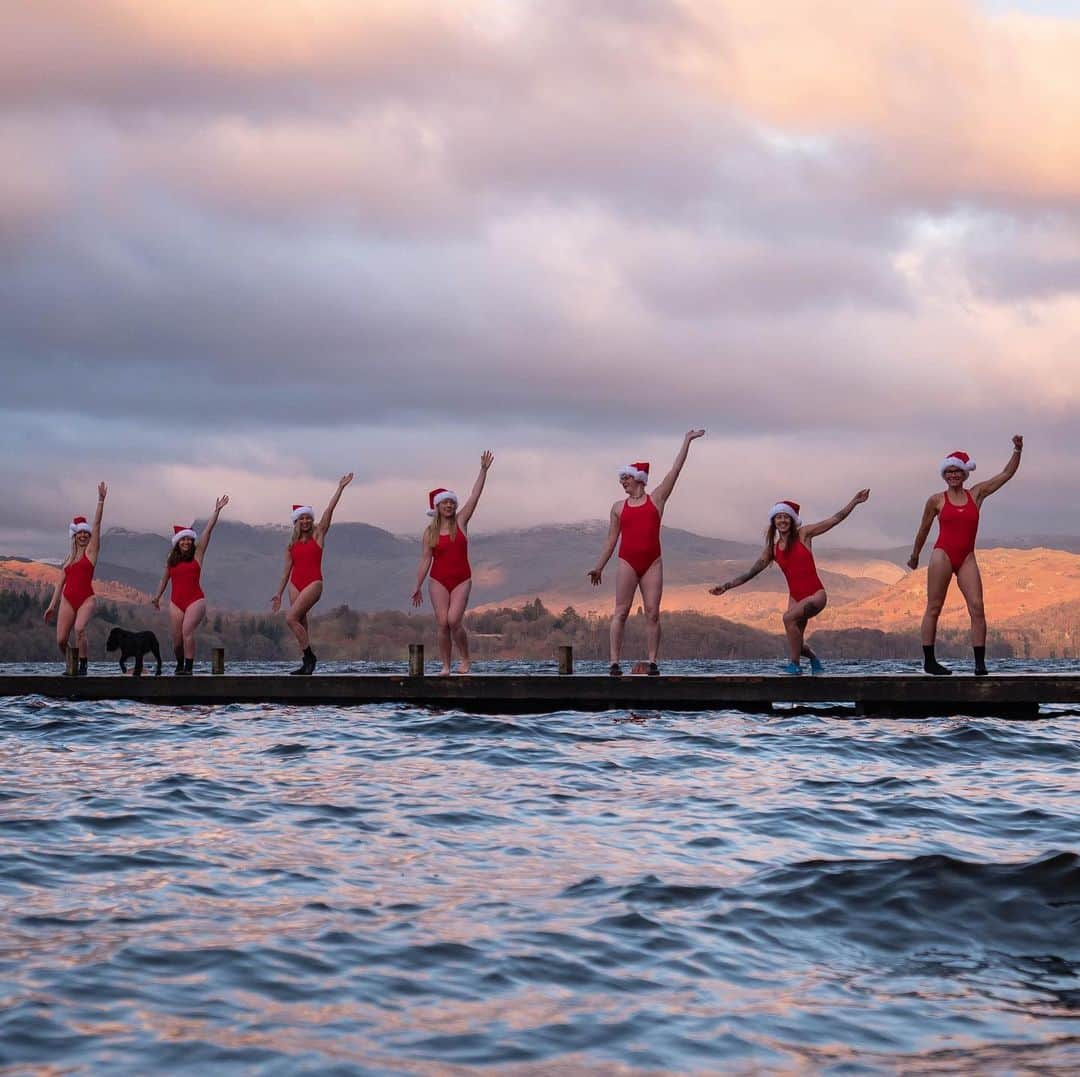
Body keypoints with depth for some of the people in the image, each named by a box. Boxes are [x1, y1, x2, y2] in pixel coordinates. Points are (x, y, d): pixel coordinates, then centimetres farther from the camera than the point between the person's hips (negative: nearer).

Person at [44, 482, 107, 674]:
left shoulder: (91, 551, 5)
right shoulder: (69, 558, 17)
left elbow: (97, 524, -4)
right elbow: (61, 582, 18)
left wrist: (101, 501, -11)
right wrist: (52, 605, 13)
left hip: (86, 599, -5)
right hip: (67, 599, 5)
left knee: (79, 628, -30)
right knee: (61, 640, -5)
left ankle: (83, 666, -19)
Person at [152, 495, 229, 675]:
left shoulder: (197, 554, 4)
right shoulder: (171, 559, 12)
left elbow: (208, 531, -1)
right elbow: (165, 579, 26)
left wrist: (217, 511, -5)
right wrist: (157, 596, 26)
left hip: (195, 600, -3)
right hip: (176, 601, 3)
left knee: (187, 631, -23)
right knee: (177, 639, 1)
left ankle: (189, 667, -22)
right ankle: (180, 665, 25)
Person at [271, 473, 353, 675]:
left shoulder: (318, 535, 3)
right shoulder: (292, 545, 13)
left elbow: (329, 510, -3)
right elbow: (287, 570, 18)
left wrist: (340, 488, -7)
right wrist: (279, 593, 17)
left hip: (313, 583, -5)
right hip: (295, 584, 5)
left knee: (291, 618, -19)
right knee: (300, 623, 2)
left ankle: (309, 656, -10)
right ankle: (307, 665, 5)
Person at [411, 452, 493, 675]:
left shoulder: (461, 522, 4)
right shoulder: (430, 532, 4)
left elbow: (475, 496, -4)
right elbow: (425, 561, 5)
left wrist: (483, 470, -11)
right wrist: (417, 587, 2)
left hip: (461, 580, -1)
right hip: (438, 581, 1)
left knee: (454, 620, -17)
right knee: (442, 623, -6)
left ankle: (465, 659, 0)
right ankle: (446, 666, 4)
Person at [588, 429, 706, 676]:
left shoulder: (657, 499, 9)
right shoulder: (618, 507, 11)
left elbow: (675, 470, 7)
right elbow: (611, 540, 14)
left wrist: (686, 442, 6)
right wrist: (599, 567, 12)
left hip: (652, 562, 0)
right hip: (628, 562, 0)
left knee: (652, 612, -3)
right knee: (621, 611, -5)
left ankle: (652, 662, -1)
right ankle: (615, 662, -7)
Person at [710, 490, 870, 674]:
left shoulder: (804, 534, 3)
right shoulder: (772, 549, 11)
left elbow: (835, 519, 4)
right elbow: (751, 572, 15)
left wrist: (854, 502, -1)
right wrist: (726, 586, 9)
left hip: (816, 594, -4)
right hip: (795, 597, 4)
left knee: (789, 617, -30)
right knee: (796, 642, -3)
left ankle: (794, 664, -22)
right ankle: (813, 659, 32)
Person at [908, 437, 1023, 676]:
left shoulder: (977, 494, 10)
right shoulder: (936, 501, 3)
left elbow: (1007, 474, 10)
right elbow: (923, 530, 15)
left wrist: (1017, 450, -1)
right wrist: (914, 556, 23)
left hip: (967, 558, 2)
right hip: (943, 555, -2)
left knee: (977, 607, -9)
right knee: (934, 608, -1)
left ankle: (980, 662, -9)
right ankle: (929, 661, 4)